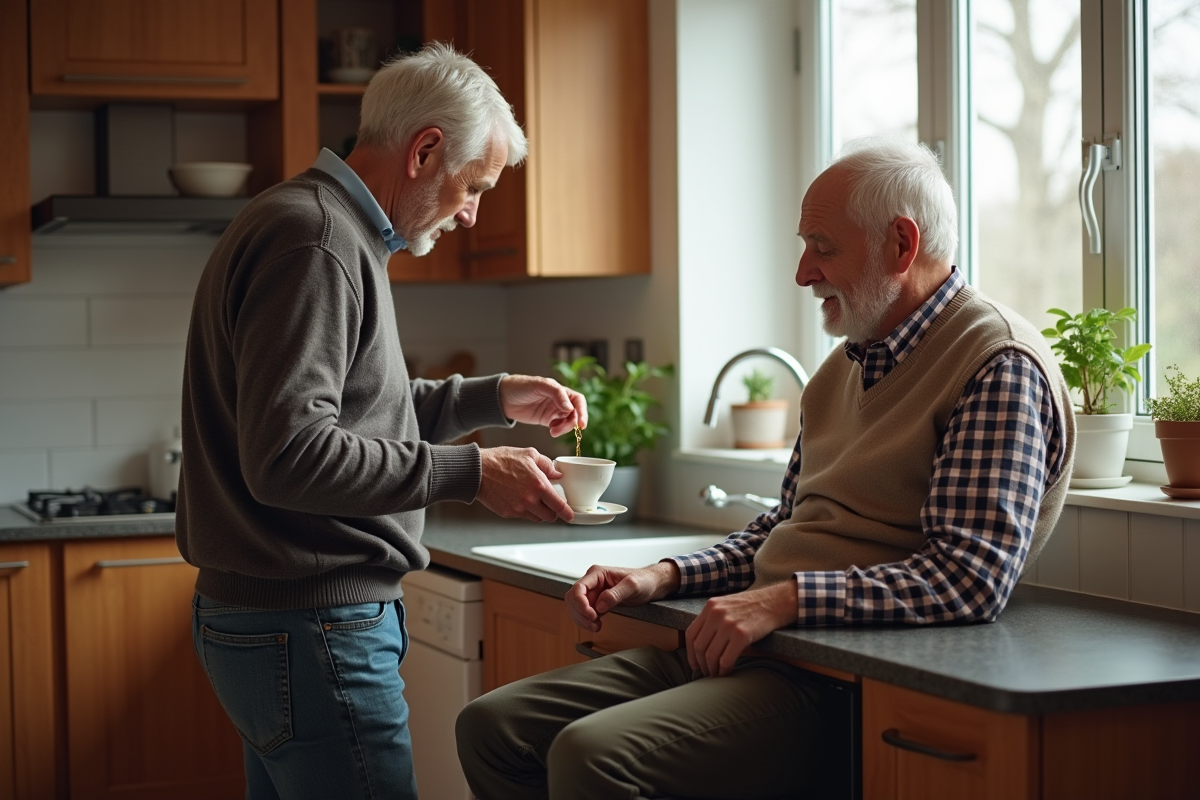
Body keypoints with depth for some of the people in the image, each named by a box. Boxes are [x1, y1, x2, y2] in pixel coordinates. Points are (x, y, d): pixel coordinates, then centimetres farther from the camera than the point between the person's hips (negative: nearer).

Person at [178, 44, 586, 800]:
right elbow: (286, 453, -26)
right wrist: (470, 472, -21)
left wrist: (494, 398, 17)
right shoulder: (313, 242, -17)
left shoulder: (333, 234, 17)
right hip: (309, 625, -11)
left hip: (275, 617, 11)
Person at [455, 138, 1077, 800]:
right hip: (745, 646, 9)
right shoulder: (846, 366, 20)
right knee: (492, 727, 0)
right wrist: (665, 577, 9)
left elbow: (972, 577, -21)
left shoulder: (999, 367, -10)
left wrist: (785, 600, -25)